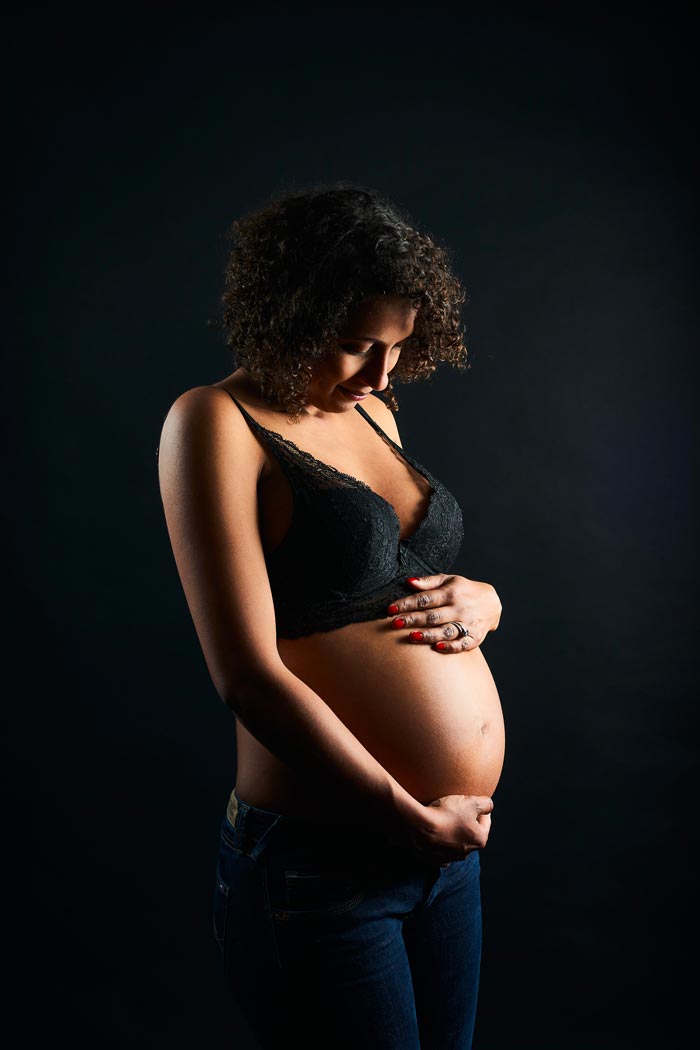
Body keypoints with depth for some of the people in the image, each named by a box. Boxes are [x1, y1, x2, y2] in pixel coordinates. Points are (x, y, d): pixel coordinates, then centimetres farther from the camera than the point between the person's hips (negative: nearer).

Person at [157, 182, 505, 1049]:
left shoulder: (373, 414, 10)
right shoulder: (216, 422, -11)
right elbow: (250, 677, -19)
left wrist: (481, 602, -4)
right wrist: (417, 823, -13)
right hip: (320, 868, -7)